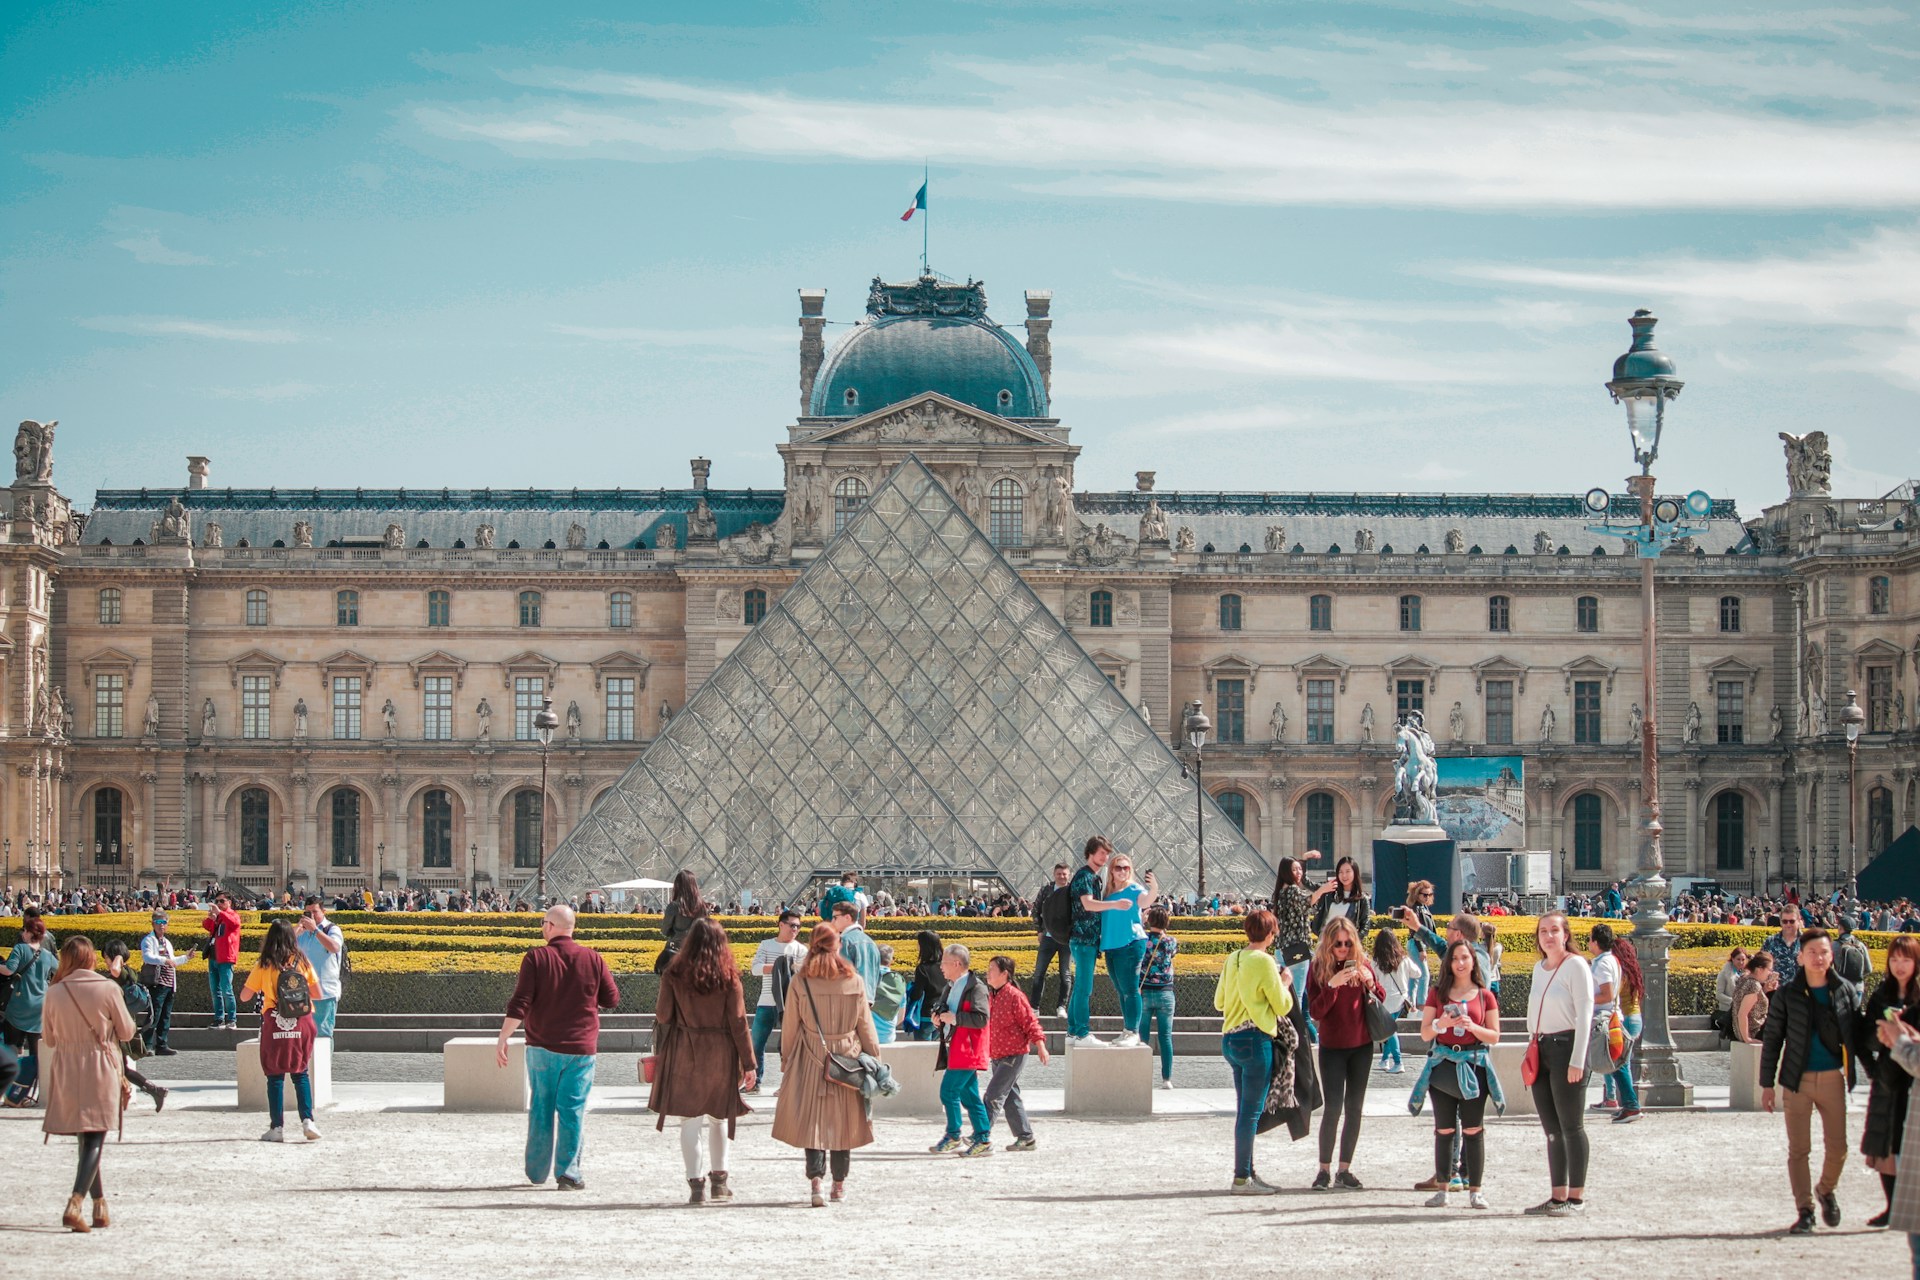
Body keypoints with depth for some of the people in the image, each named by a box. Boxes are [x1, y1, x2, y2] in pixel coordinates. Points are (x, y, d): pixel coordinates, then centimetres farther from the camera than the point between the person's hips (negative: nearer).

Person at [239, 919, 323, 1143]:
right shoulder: (302, 962, 2)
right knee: (301, 1073, 10)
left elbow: (244, 997, 2)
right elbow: (318, 994, 5)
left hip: (275, 1024, -2)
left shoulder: (264, 966, -2)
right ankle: (307, 1120, -4)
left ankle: (277, 1127, 3)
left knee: (275, 1076, 5)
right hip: (301, 1023, 2)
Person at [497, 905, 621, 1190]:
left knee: (541, 1109, 13)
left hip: (542, 1047, 0)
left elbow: (520, 1003, -12)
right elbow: (611, 999, 6)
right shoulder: (592, 959, -2)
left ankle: (537, 1172, 20)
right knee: (572, 1111, 2)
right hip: (581, 1049, 0)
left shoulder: (536, 958, -7)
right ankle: (568, 1173, -3)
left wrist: (503, 1038, -8)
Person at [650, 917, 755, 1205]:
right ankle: (719, 1179, 19)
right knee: (719, 1118, 16)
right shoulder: (728, 977, -5)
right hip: (721, 1053, 1)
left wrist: (660, 1051, 19)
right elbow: (738, 1022, -4)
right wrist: (748, 1063, -1)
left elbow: (663, 1016, -1)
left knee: (690, 1121, 1)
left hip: (684, 1052, -1)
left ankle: (696, 1184, -3)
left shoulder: (674, 975, -5)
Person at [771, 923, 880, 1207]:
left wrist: (786, 1061, 12)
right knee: (843, 1121, 11)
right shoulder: (854, 981, -2)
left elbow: (790, 1026, 0)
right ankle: (839, 1183, 18)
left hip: (811, 1061, -1)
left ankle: (816, 1179, -15)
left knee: (813, 1120, 1)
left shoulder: (800, 982, -6)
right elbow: (865, 1026, 5)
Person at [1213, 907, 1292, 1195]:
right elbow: (1282, 1005, -7)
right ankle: (1242, 1178, -7)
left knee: (1245, 1110, 15)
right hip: (1255, 1039, -8)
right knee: (1251, 1111, -6)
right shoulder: (1263, 961, -12)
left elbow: (1218, 1001, 18)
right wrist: (1285, 984, 11)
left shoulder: (1232, 959, 10)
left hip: (1230, 1038, 8)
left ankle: (1248, 1174, 18)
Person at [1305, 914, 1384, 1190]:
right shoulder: (1318, 968, -6)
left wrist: (1370, 982, -12)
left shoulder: (1361, 964, 1)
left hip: (1362, 1045, 3)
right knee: (1333, 1108, -9)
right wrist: (1332, 985, -25)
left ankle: (1345, 1170, 10)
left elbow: (1381, 1000, 8)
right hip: (1332, 1047, -3)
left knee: (1354, 1108, 4)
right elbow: (1315, 1012, -12)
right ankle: (1324, 1170, -1)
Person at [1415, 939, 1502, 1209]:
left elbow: (1494, 1036, 4)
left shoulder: (1485, 996, 6)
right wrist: (1440, 1024, -14)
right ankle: (1442, 1189, 6)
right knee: (1444, 1130, 2)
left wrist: (1473, 1027, -13)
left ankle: (1475, 1191, 1)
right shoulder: (1438, 994, 8)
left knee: (1473, 1130, -3)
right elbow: (1425, 1034, 6)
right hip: (1444, 1063, 1)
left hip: (1474, 1064, -1)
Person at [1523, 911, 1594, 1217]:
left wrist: (1577, 1061, -17)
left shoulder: (1576, 966, -7)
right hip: (1541, 1050, 8)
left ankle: (1577, 1198, 1)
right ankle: (1558, 1196, 14)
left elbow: (1584, 1014, -12)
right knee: (1551, 1129, 9)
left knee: (1571, 1126, -3)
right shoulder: (1539, 968, 15)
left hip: (1566, 1045, -8)